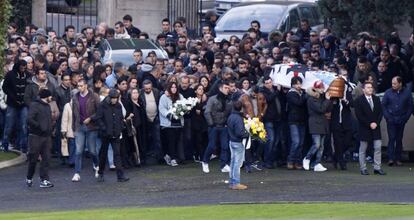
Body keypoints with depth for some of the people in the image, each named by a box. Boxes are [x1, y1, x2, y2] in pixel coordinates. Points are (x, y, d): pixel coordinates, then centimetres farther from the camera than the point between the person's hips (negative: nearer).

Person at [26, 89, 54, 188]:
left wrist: (50, 132, 12)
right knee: (33, 159, 1)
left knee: (46, 158, 0)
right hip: (36, 136, -7)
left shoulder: (47, 106, 15)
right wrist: (40, 127, -19)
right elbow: (29, 120, -20)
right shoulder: (35, 105, -10)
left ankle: (44, 180, 1)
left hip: (46, 136, 7)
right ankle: (29, 178, 18)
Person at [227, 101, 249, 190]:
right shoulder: (238, 118, -21)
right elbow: (239, 132, -25)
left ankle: (232, 182, 20)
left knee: (233, 162, 15)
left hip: (231, 141, 9)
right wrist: (247, 134, -8)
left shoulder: (230, 117, 7)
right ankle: (236, 183, -2)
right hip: (238, 143, -9)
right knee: (237, 163, -4)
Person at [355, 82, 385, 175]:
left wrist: (376, 123, -7)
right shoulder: (359, 101, -6)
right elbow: (359, 115, -11)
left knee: (378, 147, -1)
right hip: (364, 128, -4)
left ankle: (377, 168, 3)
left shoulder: (377, 99, 9)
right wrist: (369, 124, -14)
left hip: (375, 127, 4)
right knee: (363, 149, 2)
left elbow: (380, 112, 8)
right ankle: (363, 168, 8)